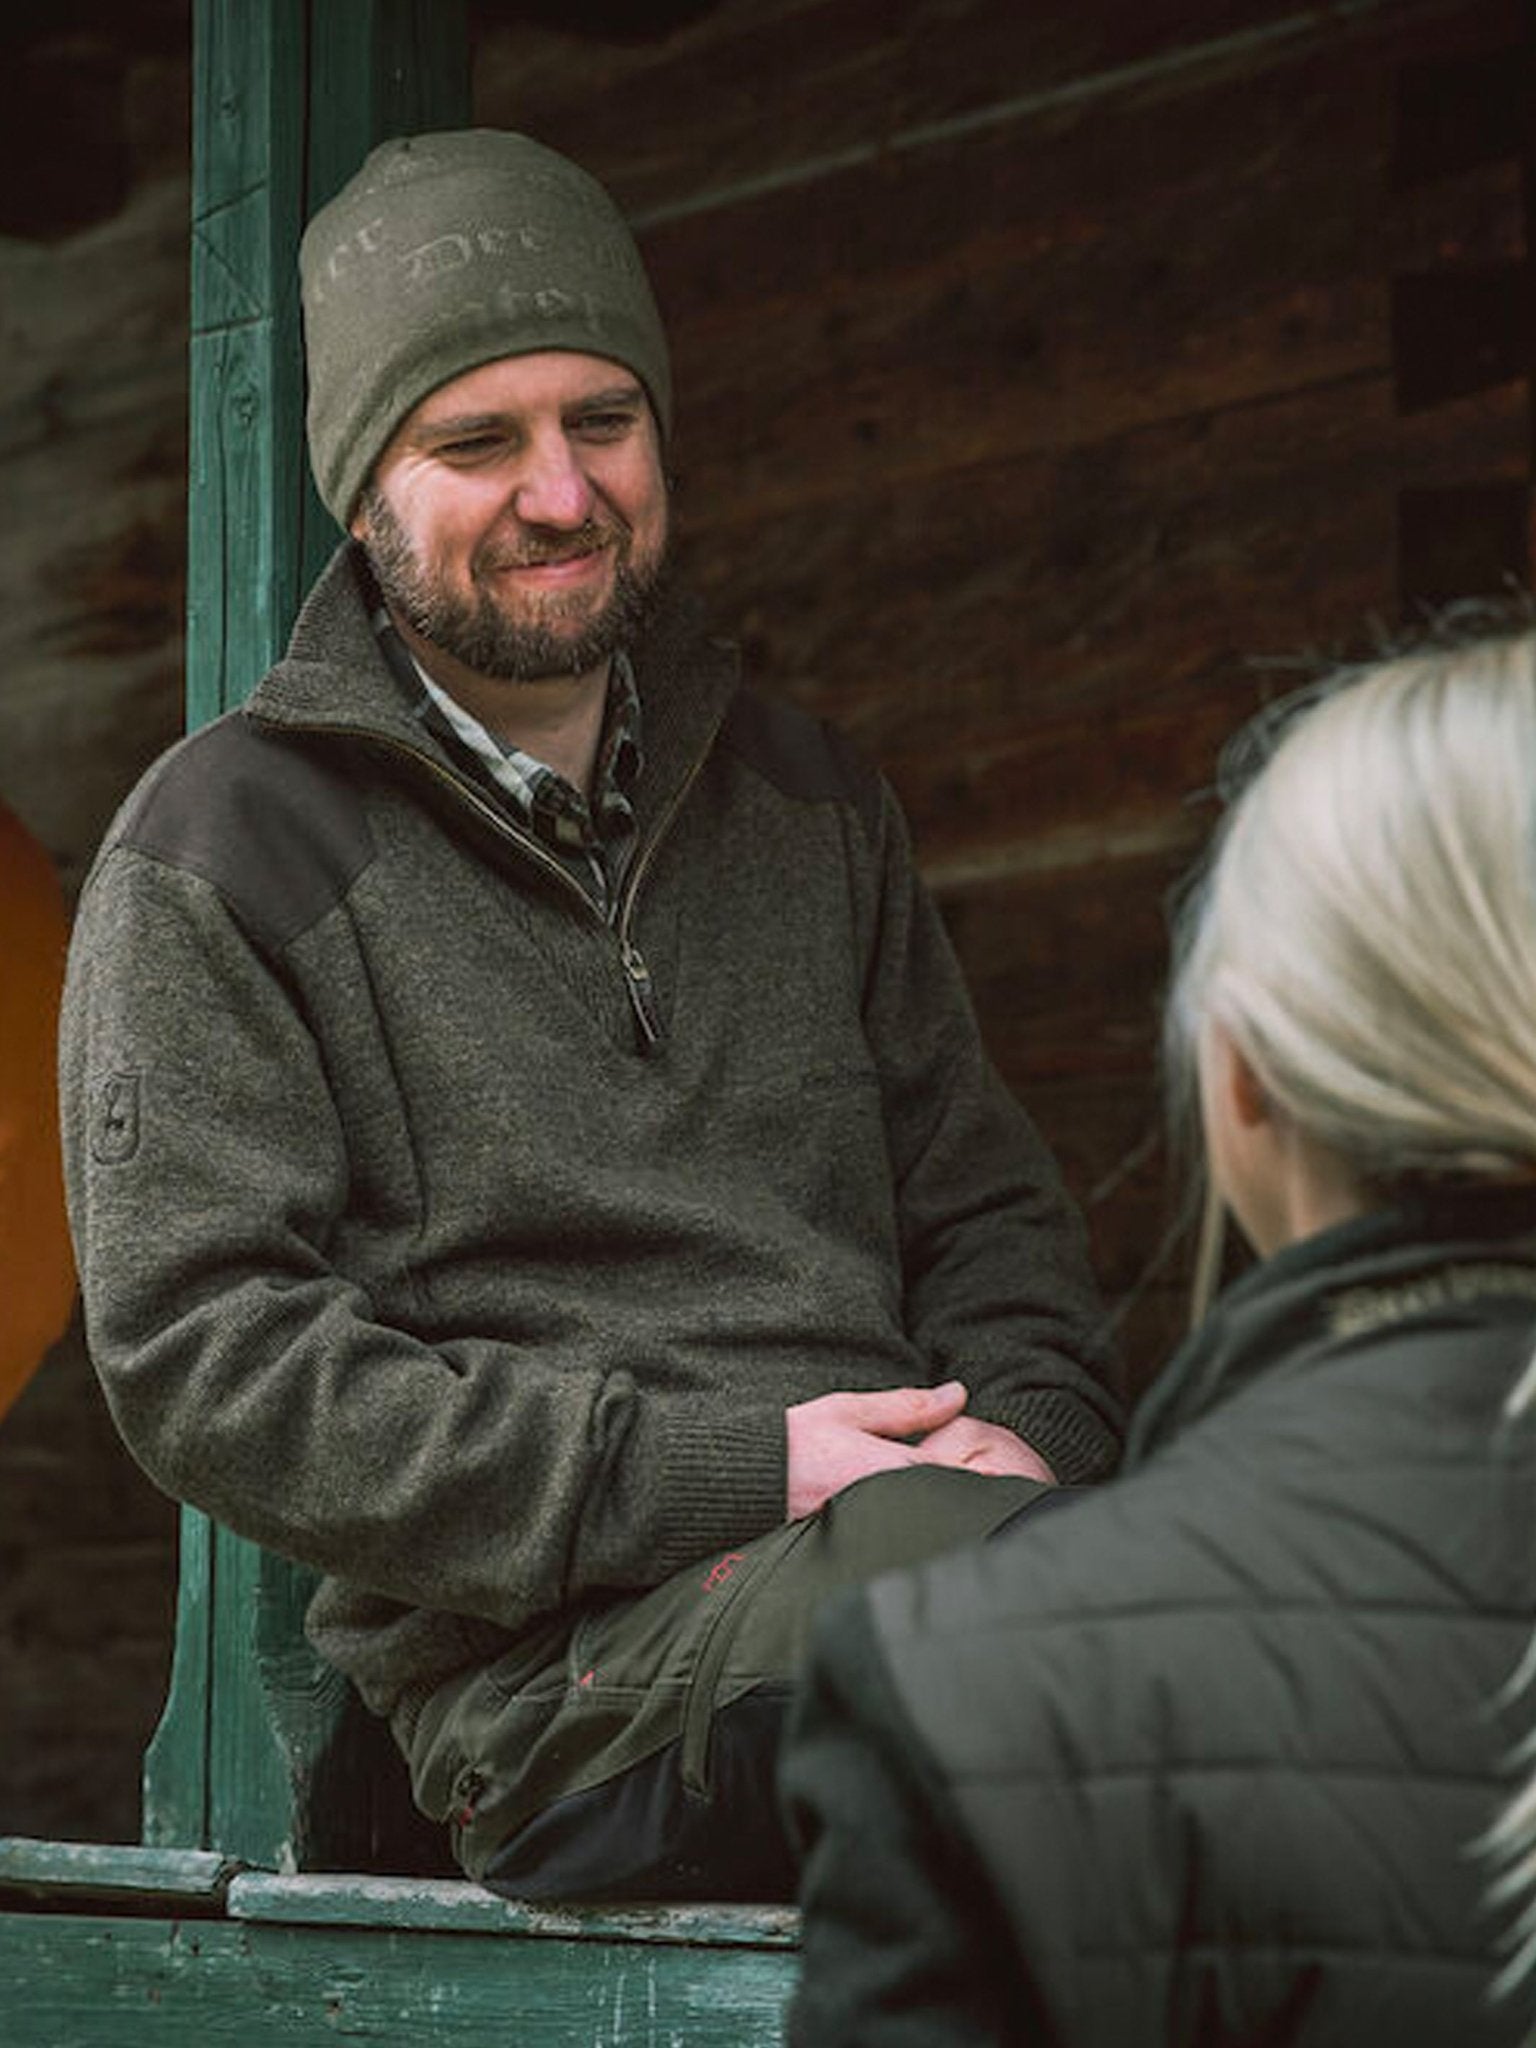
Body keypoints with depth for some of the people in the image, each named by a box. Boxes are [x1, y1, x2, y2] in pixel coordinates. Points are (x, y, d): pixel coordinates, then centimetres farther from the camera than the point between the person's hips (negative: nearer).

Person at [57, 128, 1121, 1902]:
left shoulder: (802, 794, 24)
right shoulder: (221, 852, 5)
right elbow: (200, 1359, -4)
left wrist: (1024, 1429, 1)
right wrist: (718, 1477, -11)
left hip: (897, 1521, 5)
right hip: (553, 1668, -5)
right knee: (927, 1559, -40)